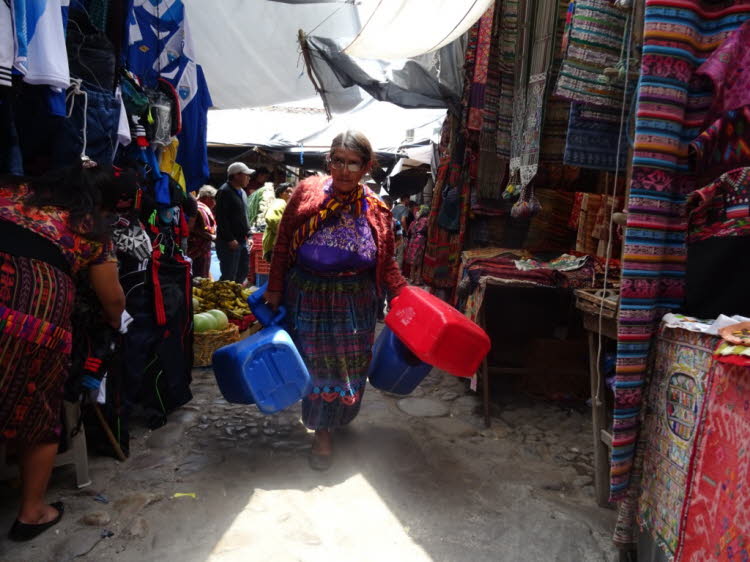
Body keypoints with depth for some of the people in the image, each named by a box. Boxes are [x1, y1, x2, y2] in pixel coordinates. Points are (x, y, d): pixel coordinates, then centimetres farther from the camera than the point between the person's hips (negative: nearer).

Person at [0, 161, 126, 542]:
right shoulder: (93, 230, 15)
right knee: (36, 414, 18)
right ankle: (31, 511, 34)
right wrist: (113, 322, 42)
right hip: (38, 312, -2)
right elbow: (112, 299, 21)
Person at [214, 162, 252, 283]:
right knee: (229, 277, -8)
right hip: (229, 243, -9)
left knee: (242, 275, 14)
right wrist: (230, 239, -21)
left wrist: (247, 234, 16)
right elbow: (221, 218, -18)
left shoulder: (242, 192, 19)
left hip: (242, 241, 9)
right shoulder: (224, 192, -11)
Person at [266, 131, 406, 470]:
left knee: (349, 365, 11)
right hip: (307, 298, -1)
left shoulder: (376, 210, -3)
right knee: (314, 362, 10)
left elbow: (386, 263, 3)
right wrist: (275, 289, -4)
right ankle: (321, 430, 33)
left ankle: (336, 419, 37)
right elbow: (282, 245, -3)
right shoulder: (306, 193, -7)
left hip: (354, 304, 1)